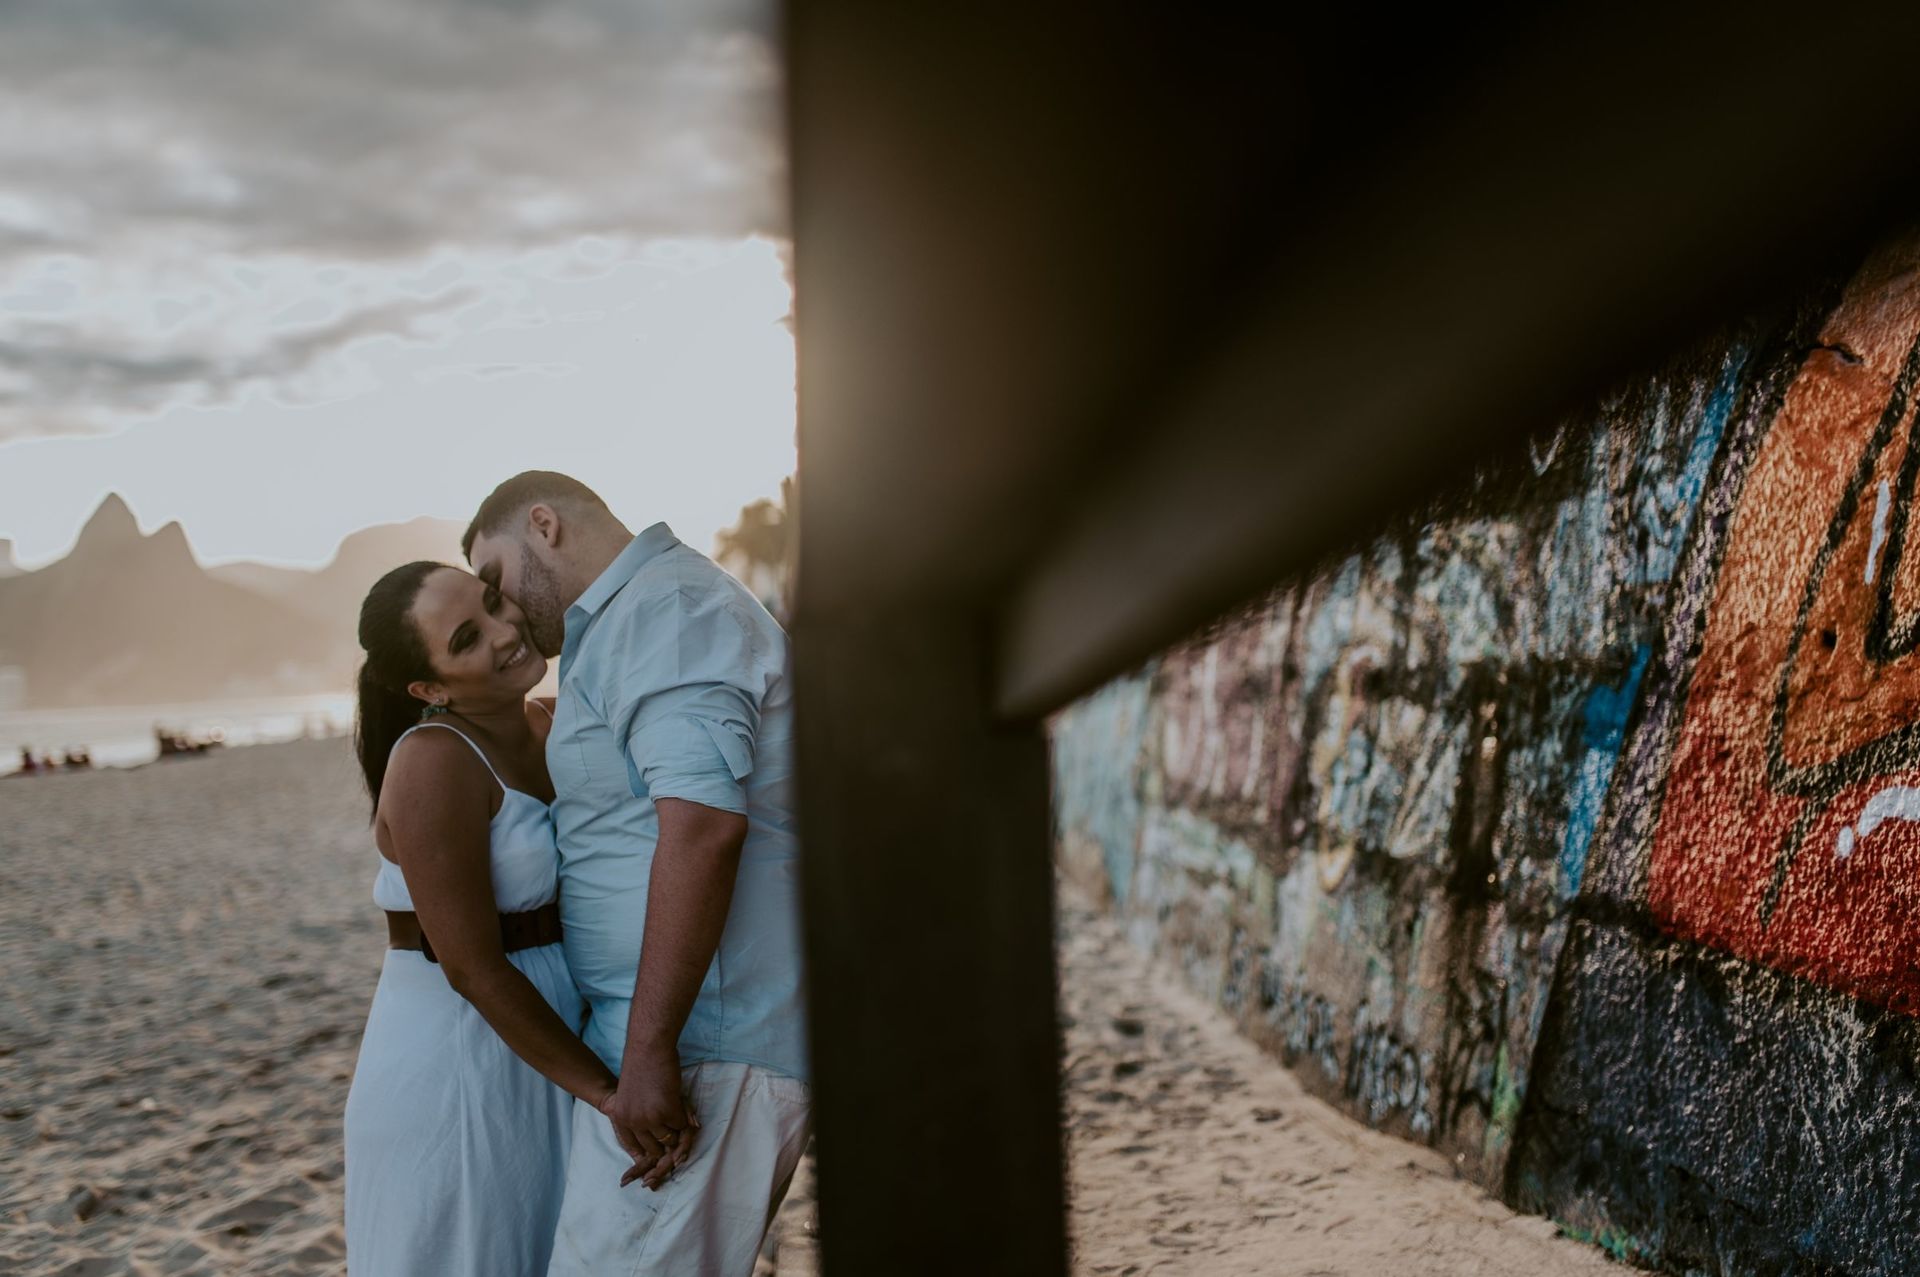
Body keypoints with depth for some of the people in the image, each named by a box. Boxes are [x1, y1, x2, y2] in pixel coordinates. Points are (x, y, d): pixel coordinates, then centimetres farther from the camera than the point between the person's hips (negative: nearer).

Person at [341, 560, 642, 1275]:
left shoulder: (547, 730, 4)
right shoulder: (433, 761, -20)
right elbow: (471, 967, -21)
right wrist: (608, 1092, -20)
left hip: (539, 1045, 7)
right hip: (451, 1062, -7)